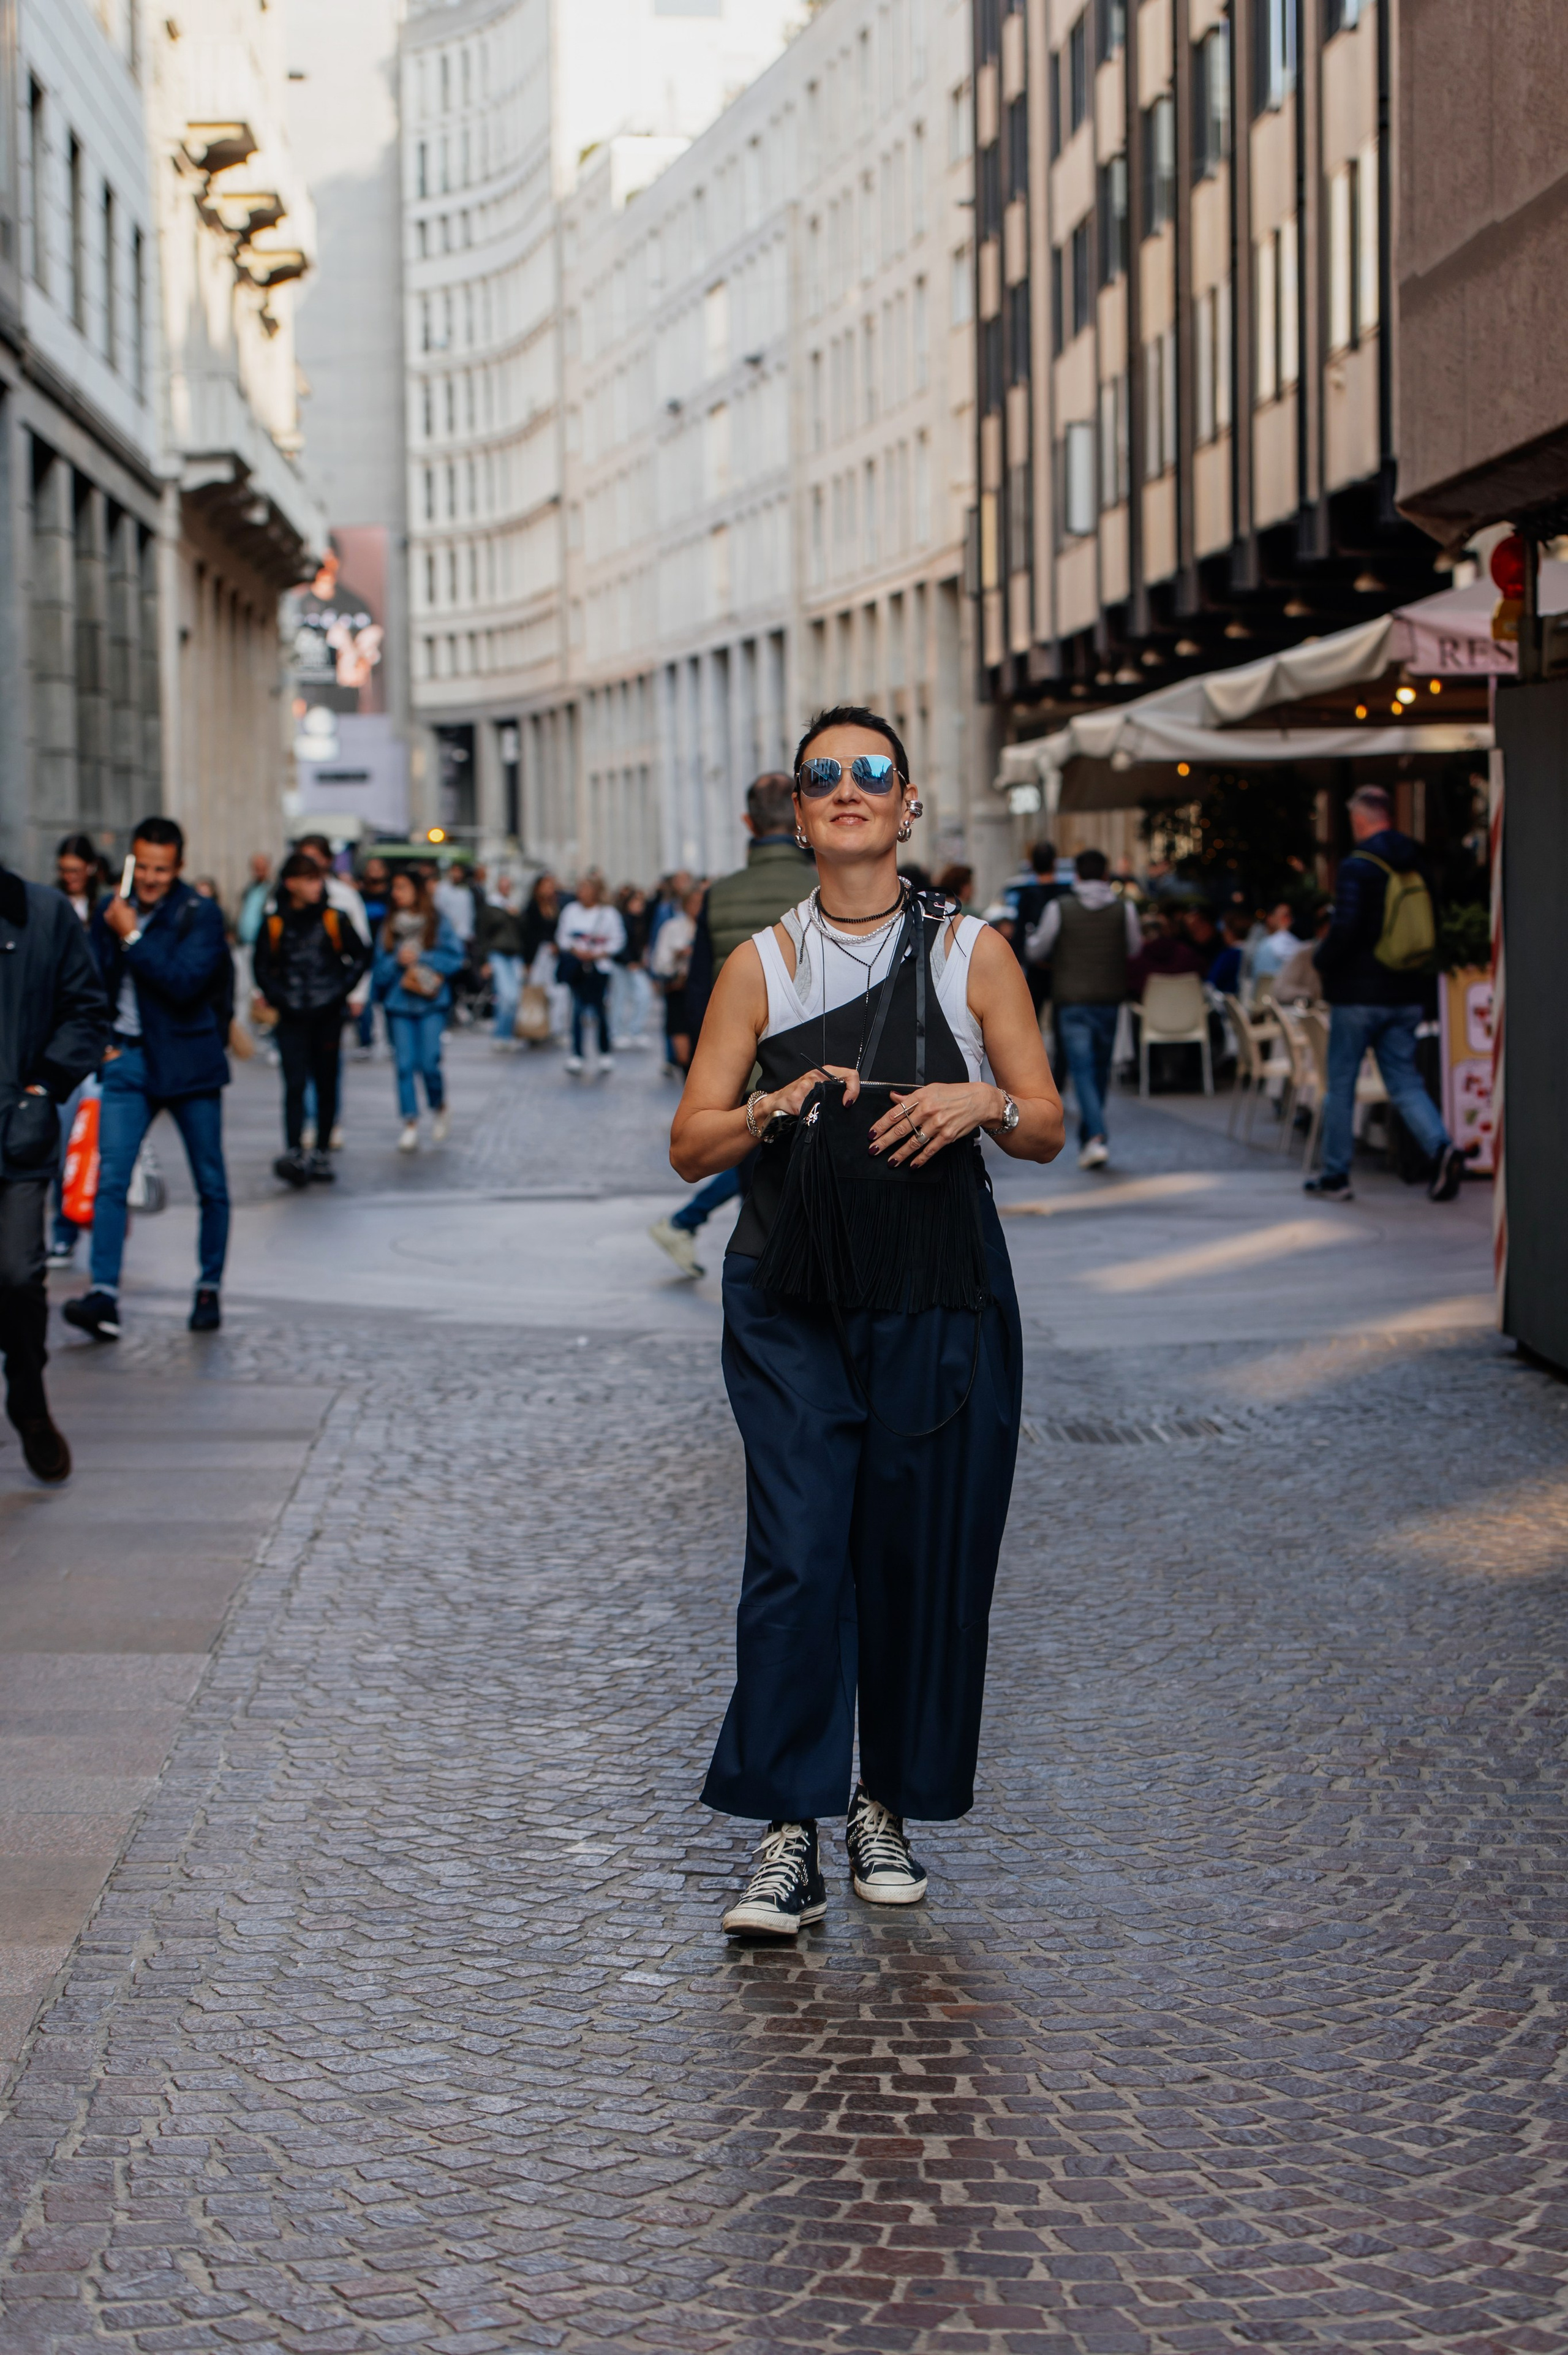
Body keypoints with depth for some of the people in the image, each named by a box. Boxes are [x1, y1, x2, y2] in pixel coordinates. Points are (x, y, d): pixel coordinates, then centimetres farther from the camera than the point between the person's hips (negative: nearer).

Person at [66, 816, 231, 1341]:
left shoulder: (201, 914, -6)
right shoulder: (111, 912, 7)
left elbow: (185, 983, -20)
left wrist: (132, 938, -17)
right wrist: (101, 1040, 5)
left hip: (187, 1059, -3)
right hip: (128, 1059, 3)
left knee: (210, 1184, 5)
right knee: (110, 1176, -11)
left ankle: (209, 1290, 18)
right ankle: (105, 1296, -17)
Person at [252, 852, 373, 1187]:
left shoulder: (334, 920, 3)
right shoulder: (274, 925, 1)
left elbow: (361, 955, 9)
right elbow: (262, 970, 6)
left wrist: (342, 990, 0)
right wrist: (279, 999, -6)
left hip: (328, 1017, 2)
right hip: (292, 1020, -2)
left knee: (326, 1084, 6)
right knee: (295, 1083, -12)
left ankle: (322, 1153, 16)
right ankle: (293, 1153, -18)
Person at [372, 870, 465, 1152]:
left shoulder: (438, 923, 2)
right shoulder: (389, 927, 8)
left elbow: (455, 957, -6)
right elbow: (380, 971, 7)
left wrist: (420, 959, -11)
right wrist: (397, 962, -12)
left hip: (431, 1004, -2)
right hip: (399, 1004, 2)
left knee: (429, 1063, -9)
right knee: (405, 1065, -4)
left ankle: (438, 1108, 19)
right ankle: (410, 1125, 0)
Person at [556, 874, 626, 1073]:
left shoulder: (609, 914, -1)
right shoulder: (571, 911, 5)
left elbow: (618, 940, 0)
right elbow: (562, 936, 7)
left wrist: (598, 954, -11)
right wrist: (576, 950, -8)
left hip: (599, 966, -2)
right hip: (575, 965, 2)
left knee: (599, 1008, -2)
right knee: (578, 1008, -1)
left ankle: (605, 1053, 13)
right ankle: (576, 1054, 3)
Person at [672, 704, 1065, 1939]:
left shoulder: (972, 953, 5)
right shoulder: (763, 964, 6)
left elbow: (1050, 1127, 5)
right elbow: (690, 1142, 4)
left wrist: (981, 1104, -16)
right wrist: (775, 1112, -16)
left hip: (940, 1300, 1)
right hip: (793, 1302, 0)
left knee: (921, 1557, 4)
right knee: (797, 1552, -9)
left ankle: (888, 1809, 21)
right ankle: (790, 1838, -4)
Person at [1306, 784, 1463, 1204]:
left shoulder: (1357, 867, -14)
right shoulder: (1416, 866, 6)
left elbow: (1345, 930, -21)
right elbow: (1433, 929, 12)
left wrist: (1322, 958, -2)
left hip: (1359, 992, -6)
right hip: (1408, 993, 6)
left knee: (1341, 1084, 6)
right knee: (1404, 1081, 9)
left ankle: (1335, 1176, 11)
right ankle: (1441, 1148, -13)